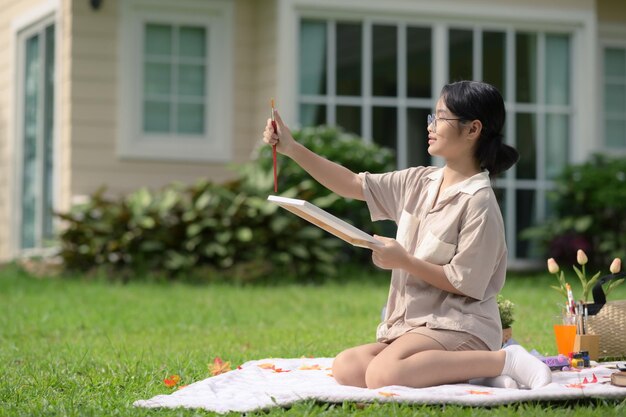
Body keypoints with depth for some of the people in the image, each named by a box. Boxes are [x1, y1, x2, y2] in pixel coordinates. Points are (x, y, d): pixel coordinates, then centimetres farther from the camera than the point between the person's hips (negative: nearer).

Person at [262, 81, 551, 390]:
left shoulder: (478, 202, -13)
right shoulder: (419, 182, 10)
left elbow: (463, 283, -14)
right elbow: (353, 185, 11)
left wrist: (403, 260, -16)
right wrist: (292, 149, 4)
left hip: (460, 328, -8)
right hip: (414, 324, 8)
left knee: (383, 374, -33)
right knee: (346, 368, -15)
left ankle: (501, 360, -18)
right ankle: (469, 370, -8)